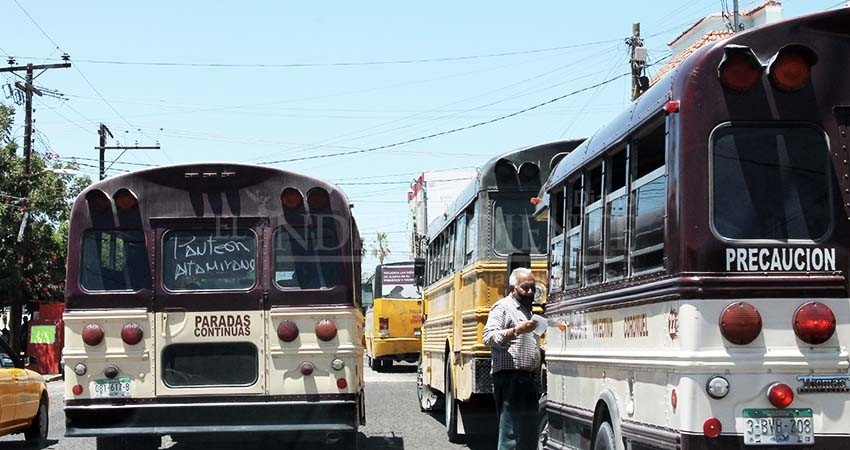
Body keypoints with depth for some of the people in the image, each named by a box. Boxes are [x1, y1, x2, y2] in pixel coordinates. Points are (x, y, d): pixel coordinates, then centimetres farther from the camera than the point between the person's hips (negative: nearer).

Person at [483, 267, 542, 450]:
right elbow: (489, 337, -17)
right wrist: (516, 330, -28)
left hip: (529, 380, 9)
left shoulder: (528, 311, 23)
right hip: (510, 379, -9)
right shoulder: (503, 307, -3)